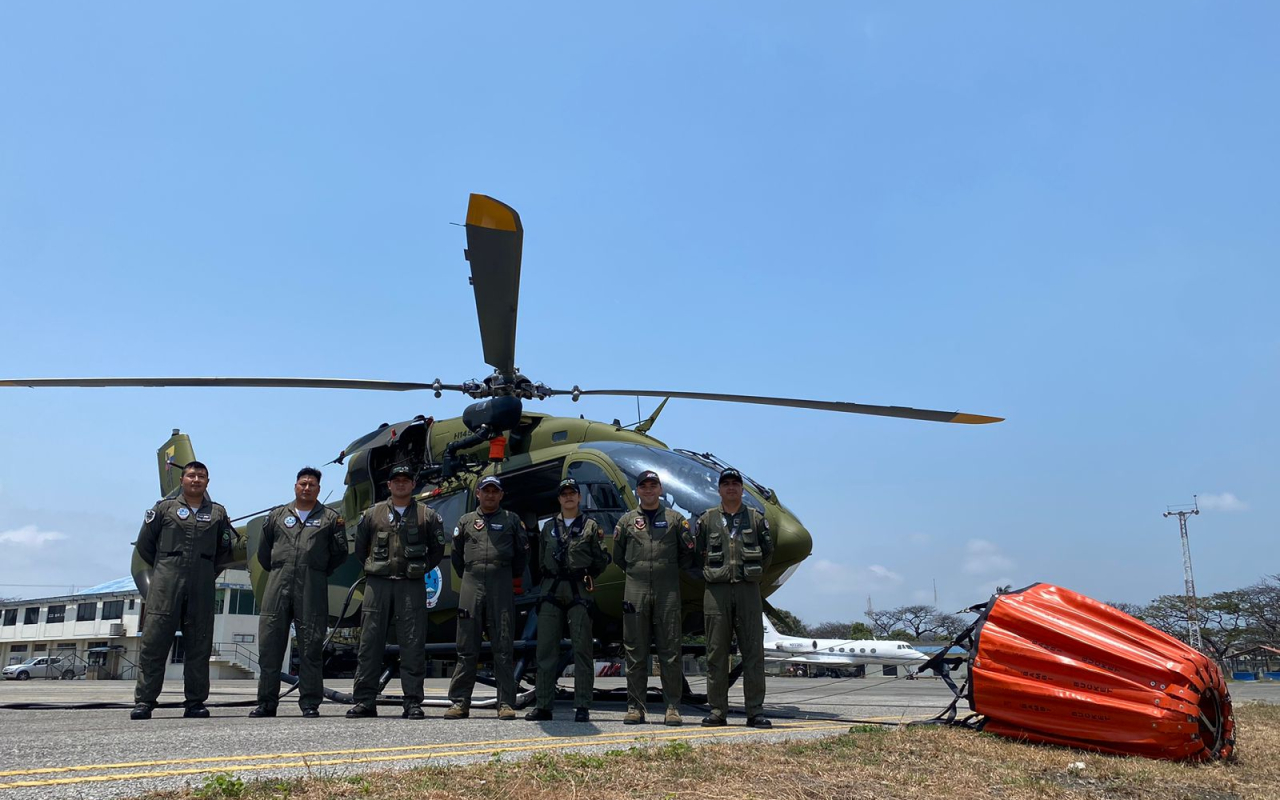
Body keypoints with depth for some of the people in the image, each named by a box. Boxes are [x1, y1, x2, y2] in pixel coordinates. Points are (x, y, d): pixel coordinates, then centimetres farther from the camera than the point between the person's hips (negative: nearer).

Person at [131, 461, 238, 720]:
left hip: (202, 587, 2)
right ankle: (143, 701, 1)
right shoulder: (164, 508, 8)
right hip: (166, 585, -2)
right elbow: (144, 543, 13)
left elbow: (227, 548, 20)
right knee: (154, 641, -4)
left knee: (199, 645, 2)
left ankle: (195, 702, 8)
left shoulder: (218, 513, 13)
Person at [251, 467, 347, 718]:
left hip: (312, 590, -2)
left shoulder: (330, 518, 11)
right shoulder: (277, 516, 17)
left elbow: (340, 553, 11)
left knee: (311, 646, -1)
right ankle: (267, 702, 9)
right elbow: (263, 551, 21)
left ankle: (310, 702, 4)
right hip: (278, 586, 2)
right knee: (270, 643, 1)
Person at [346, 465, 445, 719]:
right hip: (377, 583, 1)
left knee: (413, 644, -3)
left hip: (412, 586, -1)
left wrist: (422, 570, 7)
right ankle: (364, 701, 7)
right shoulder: (372, 514, 12)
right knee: (370, 641, 1)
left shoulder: (427, 515, 9)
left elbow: (437, 548, 14)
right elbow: (360, 547, 20)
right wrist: (372, 568, 13)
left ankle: (413, 702, 1)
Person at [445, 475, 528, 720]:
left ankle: (506, 704, 2)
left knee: (503, 647, -1)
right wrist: (467, 577, 14)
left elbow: (522, 552, 14)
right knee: (466, 647, 3)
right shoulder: (466, 521, 14)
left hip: (502, 586, -1)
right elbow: (456, 554, 19)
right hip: (471, 585, 2)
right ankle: (459, 702, 7)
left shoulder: (511, 520, 9)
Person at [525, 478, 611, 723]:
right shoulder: (549, 527, 19)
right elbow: (541, 561, 19)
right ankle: (543, 705, 7)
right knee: (546, 649, 1)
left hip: (579, 592, -3)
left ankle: (582, 707, 1)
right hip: (551, 592, 3)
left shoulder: (590, 526, 10)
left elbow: (601, 561, 7)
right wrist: (549, 580, 7)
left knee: (582, 649, -3)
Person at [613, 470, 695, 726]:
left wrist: (670, 571, 9)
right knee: (635, 651, 2)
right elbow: (618, 556, 17)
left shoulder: (675, 519, 10)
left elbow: (688, 554, 11)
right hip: (635, 591, 1)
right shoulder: (627, 520, 12)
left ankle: (673, 707, 4)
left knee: (670, 651, -1)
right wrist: (635, 571, 12)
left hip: (667, 590, -1)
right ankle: (635, 707, 8)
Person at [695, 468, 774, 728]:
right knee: (716, 652, 1)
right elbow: (698, 553, 12)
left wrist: (754, 575, 11)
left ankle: (755, 711, 4)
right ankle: (717, 711, 7)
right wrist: (712, 575, 7)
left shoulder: (756, 519, 10)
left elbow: (768, 551, 15)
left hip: (748, 590, 0)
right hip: (717, 591, 0)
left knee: (753, 651, -1)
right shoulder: (707, 519, 9)